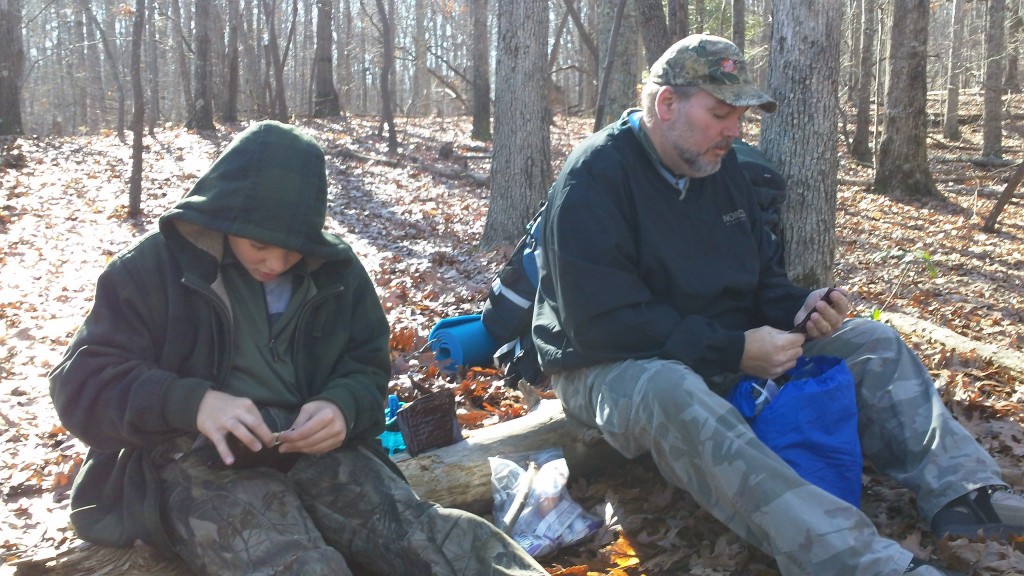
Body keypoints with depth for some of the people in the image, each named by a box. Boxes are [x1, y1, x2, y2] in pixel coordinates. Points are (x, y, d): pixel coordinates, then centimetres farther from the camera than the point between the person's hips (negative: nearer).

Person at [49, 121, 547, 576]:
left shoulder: (335, 271, 9)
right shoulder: (156, 266, 0)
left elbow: (367, 366, 17)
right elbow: (83, 381, -3)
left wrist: (343, 406, -9)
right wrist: (192, 402, -22)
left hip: (313, 447, 4)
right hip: (199, 461, -3)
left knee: (416, 529, -27)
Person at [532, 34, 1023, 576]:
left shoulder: (719, 167, 7)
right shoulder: (594, 177, -17)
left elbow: (761, 276, 17)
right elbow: (602, 323, -25)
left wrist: (799, 306, -8)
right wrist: (735, 350, -25)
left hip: (728, 348, 8)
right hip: (616, 366, -8)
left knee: (873, 342, -1)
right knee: (672, 392, -42)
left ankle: (964, 492, -19)